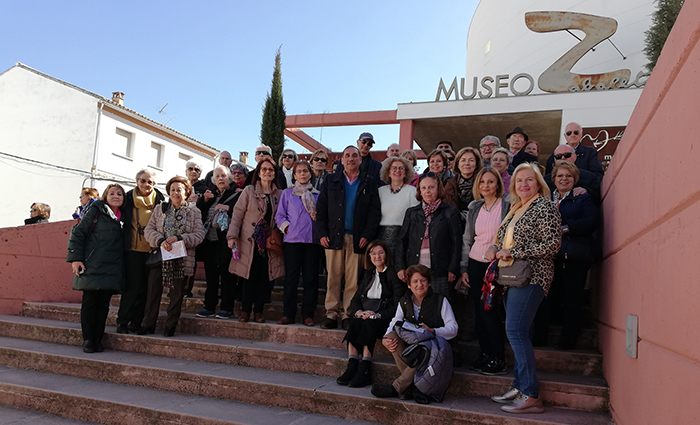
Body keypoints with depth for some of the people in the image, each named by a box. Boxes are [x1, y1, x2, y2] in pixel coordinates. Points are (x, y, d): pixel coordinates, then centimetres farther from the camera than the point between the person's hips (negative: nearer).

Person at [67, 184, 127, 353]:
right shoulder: (96, 211, 0)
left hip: (112, 269, 4)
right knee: (89, 302, 0)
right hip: (92, 267, -4)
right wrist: (75, 258, -11)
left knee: (104, 304, 5)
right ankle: (88, 340, 10)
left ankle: (98, 339, 14)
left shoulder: (123, 217, 14)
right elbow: (78, 233, -3)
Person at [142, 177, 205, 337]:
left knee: (177, 292, 5)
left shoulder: (194, 212, 2)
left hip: (181, 259, -2)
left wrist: (179, 238, -18)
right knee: (153, 290, 4)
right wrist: (160, 241, -15)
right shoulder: (160, 208, 10)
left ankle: (170, 325, 18)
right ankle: (149, 325, 15)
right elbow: (149, 230, 4)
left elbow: (199, 234, -5)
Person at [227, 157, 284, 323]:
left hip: (269, 243, 2)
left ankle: (258, 311, 13)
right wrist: (232, 236, -7)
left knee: (265, 278, 0)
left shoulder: (279, 194, 8)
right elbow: (237, 214, 0)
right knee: (249, 277, -1)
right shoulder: (249, 191, 2)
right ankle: (245, 311, 12)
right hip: (249, 241, -2)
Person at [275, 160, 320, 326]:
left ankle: (308, 314, 9)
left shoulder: (317, 195, 13)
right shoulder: (287, 193, 9)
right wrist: (286, 227, -5)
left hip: (312, 240, 1)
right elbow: (279, 216, 8)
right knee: (291, 277, 0)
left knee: (311, 278, 1)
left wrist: (318, 218, -4)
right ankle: (288, 314, 8)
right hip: (292, 240, -1)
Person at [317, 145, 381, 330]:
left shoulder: (368, 182, 9)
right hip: (334, 236, 1)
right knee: (333, 277, 0)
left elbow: (375, 211, 4)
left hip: (357, 238, -1)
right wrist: (322, 233, -1)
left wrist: (367, 235, -6)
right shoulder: (332, 181, 12)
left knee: (353, 279, -1)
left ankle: (347, 313, 9)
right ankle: (332, 313, 9)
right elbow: (321, 208, 9)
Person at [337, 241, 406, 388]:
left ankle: (364, 370, -35)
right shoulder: (368, 274, 19)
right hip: (365, 315, 5)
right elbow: (356, 299, 14)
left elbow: (398, 305, -7)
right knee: (355, 322, -28)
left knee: (368, 324, -34)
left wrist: (378, 315, -19)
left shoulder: (394, 274, 0)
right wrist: (359, 311, -9)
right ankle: (352, 366, -34)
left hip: (386, 319, -4)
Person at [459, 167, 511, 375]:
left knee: (488, 308, -9)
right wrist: (464, 268, 10)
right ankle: (485, 354, 20)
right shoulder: (474, 208, 11)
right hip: (475, 264, 5)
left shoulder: (508, 204, -5)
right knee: (479, 310, 7)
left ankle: (498, 359, 4)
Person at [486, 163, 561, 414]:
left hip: (530, 276, -8)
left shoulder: (544, 206, -6)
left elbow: (552, 244, -14)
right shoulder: (515, 209, 19)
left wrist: (514, 252, -15)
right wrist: (495, 248, 5)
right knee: (516, 332, 9)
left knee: (515, 330, -13)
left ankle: (531, 396, -7)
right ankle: (519, 387, 16)